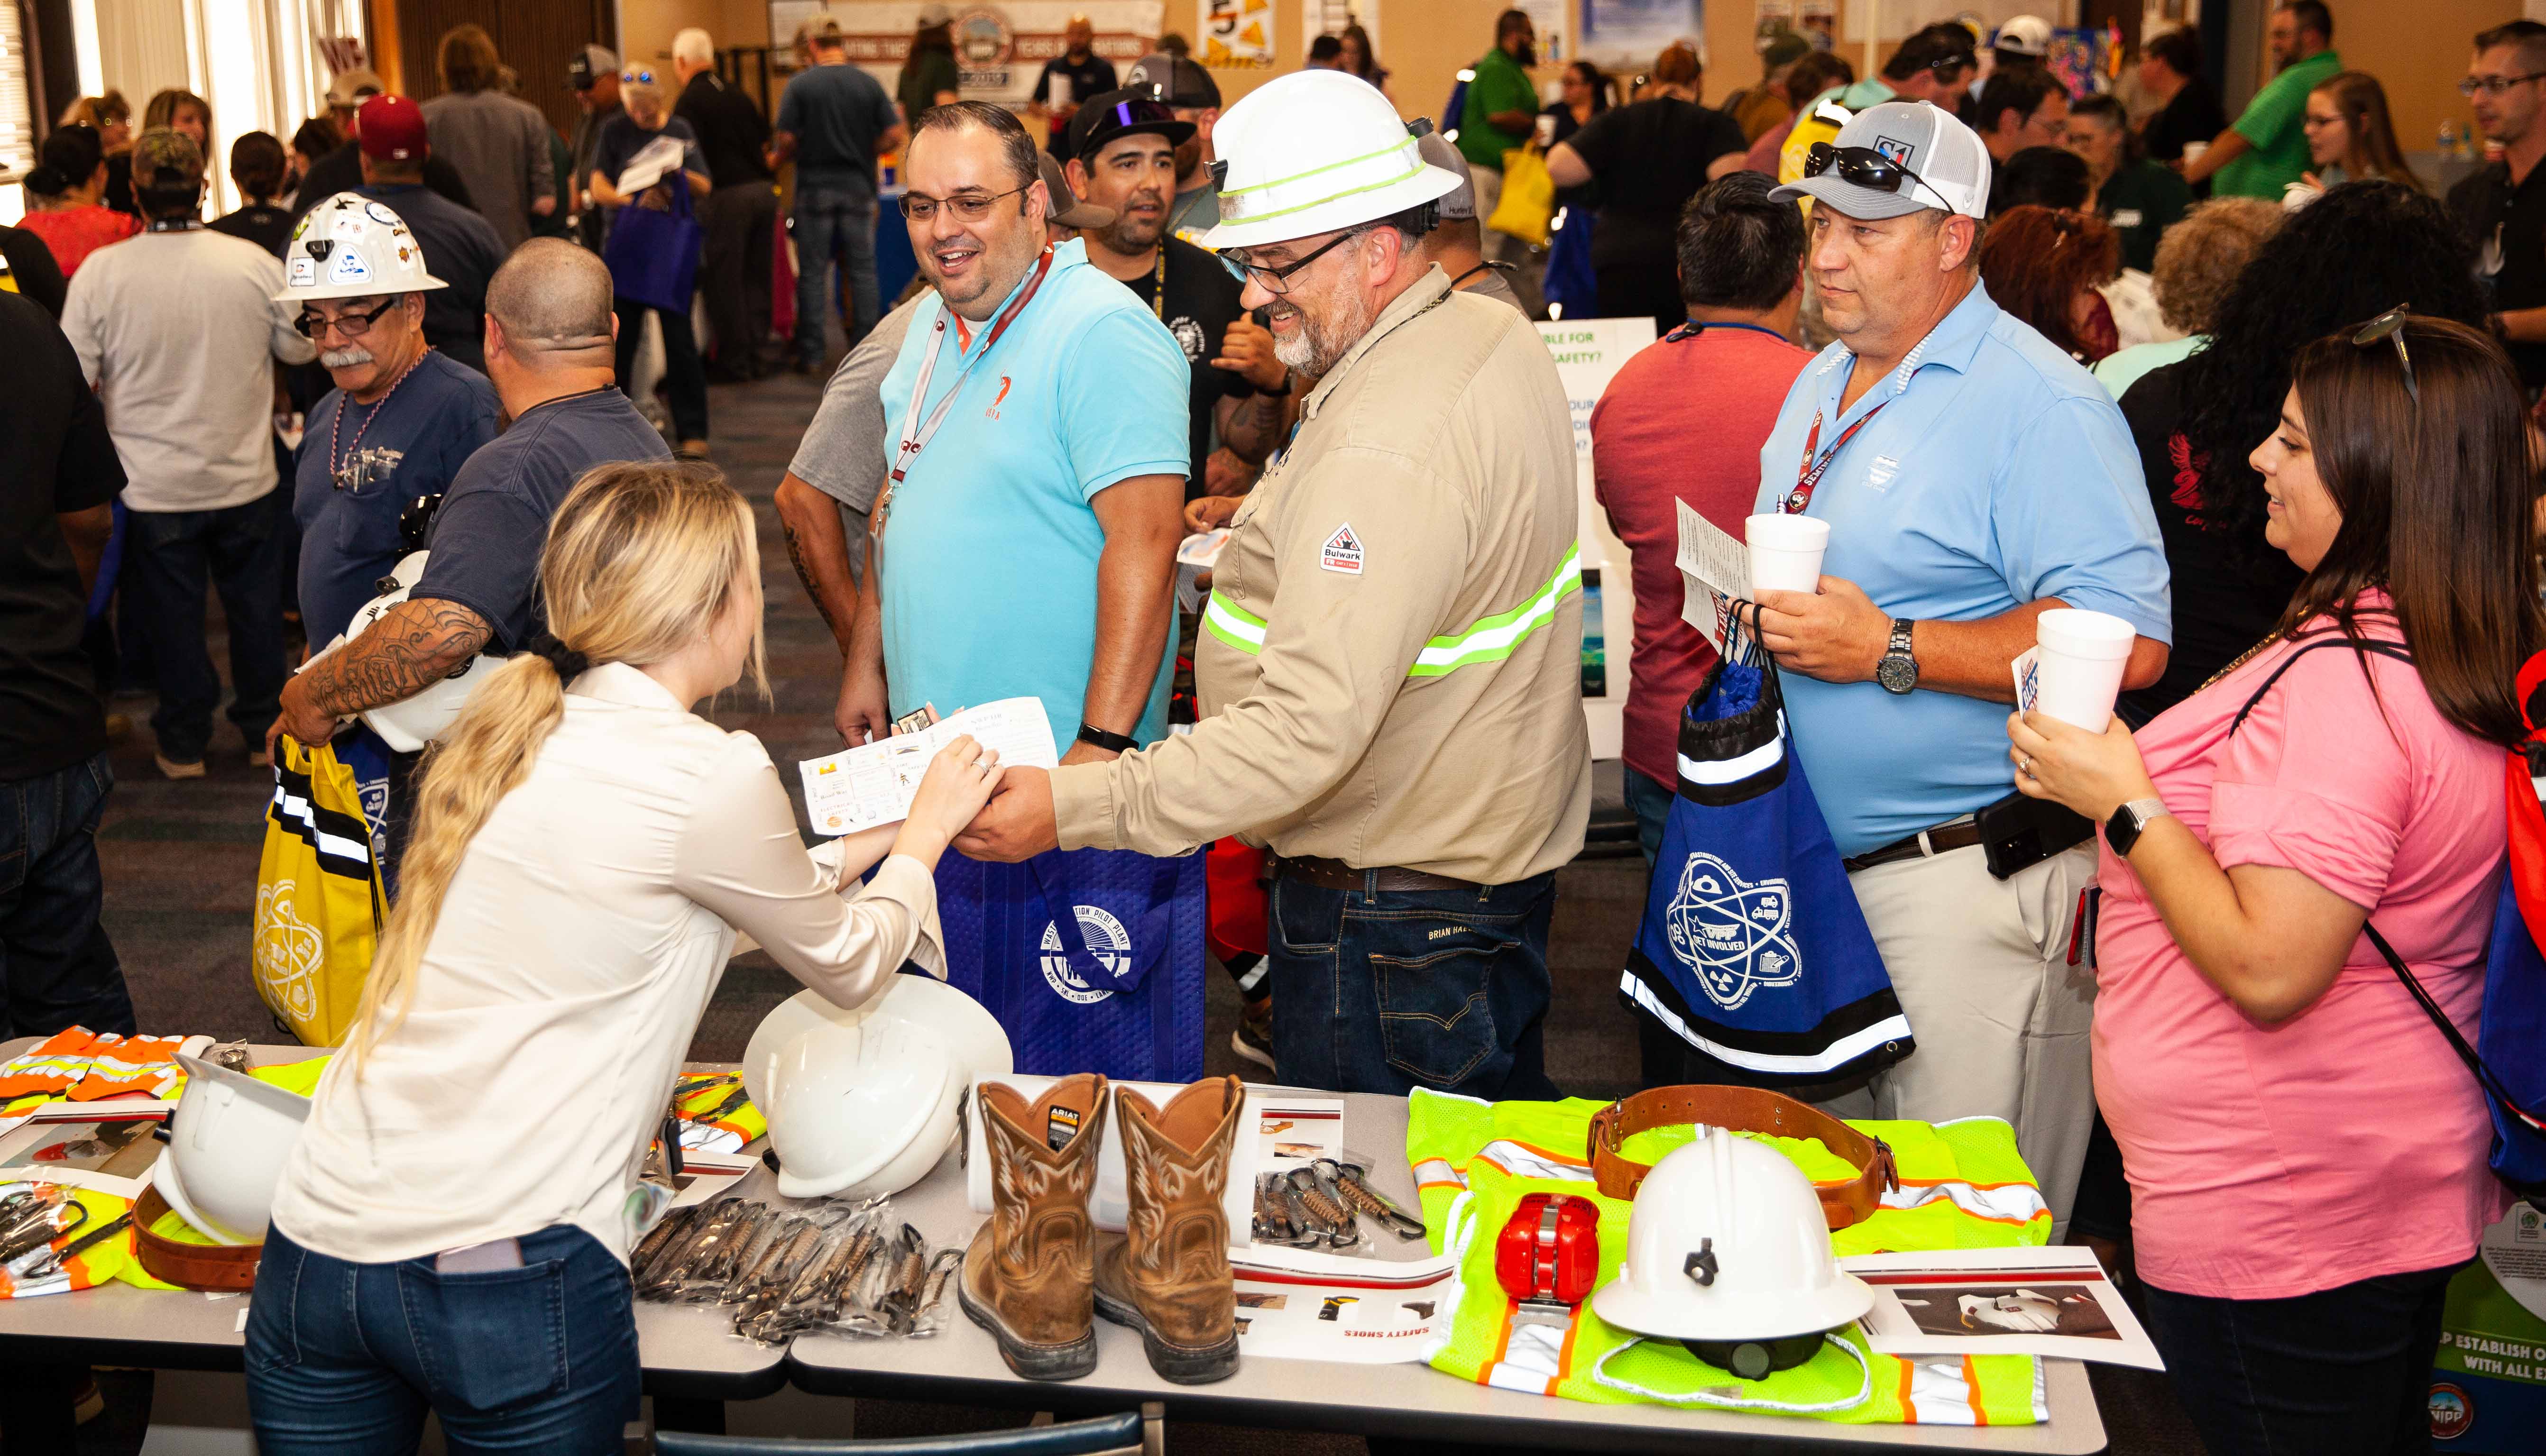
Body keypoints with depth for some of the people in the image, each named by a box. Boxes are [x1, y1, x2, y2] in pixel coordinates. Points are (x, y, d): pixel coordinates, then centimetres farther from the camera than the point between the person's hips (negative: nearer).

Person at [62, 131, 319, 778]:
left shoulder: (100, 273, -13)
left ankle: (184, 744, 23)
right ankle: (264, 730, 26)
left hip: (152, 487, -1)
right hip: (245, 480, 1)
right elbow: (300, 348, 3)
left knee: (174, 615, 12)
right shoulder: (255, 264, -11)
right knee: (255, 606, 15)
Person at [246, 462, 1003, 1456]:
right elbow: (850, 968, 5)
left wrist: (875, 838, 33)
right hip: (513, 1269, -6)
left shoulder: (503, 735, 9)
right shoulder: (713, 774, -12)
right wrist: (924, 834, 24)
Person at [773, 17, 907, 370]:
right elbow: (895, 135, -4)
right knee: (862, 269, 8)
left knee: (812, 272, 4)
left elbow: (786, 140, -11)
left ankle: (811, 353, 5)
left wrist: (778, 155, 10)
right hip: (859, 184, 2)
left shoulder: (800, 85, -7)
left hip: (815, 185, -2)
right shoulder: (869, 84, -1)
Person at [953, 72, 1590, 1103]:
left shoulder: (1385, 450, -30)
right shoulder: (1497, 336, 3)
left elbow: (1308, 733, -35)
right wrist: (1270, 539, 10)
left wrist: (1072, 809, -33)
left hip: (1389, 909, -10)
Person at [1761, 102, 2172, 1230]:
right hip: (1816, 866, 8)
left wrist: (1887, 650, -24)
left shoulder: (2038, 405, -14)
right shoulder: (1822, 385, 14)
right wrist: (1758, 615, 5)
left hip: (1968, 880, -8)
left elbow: (2129, 641, -24)